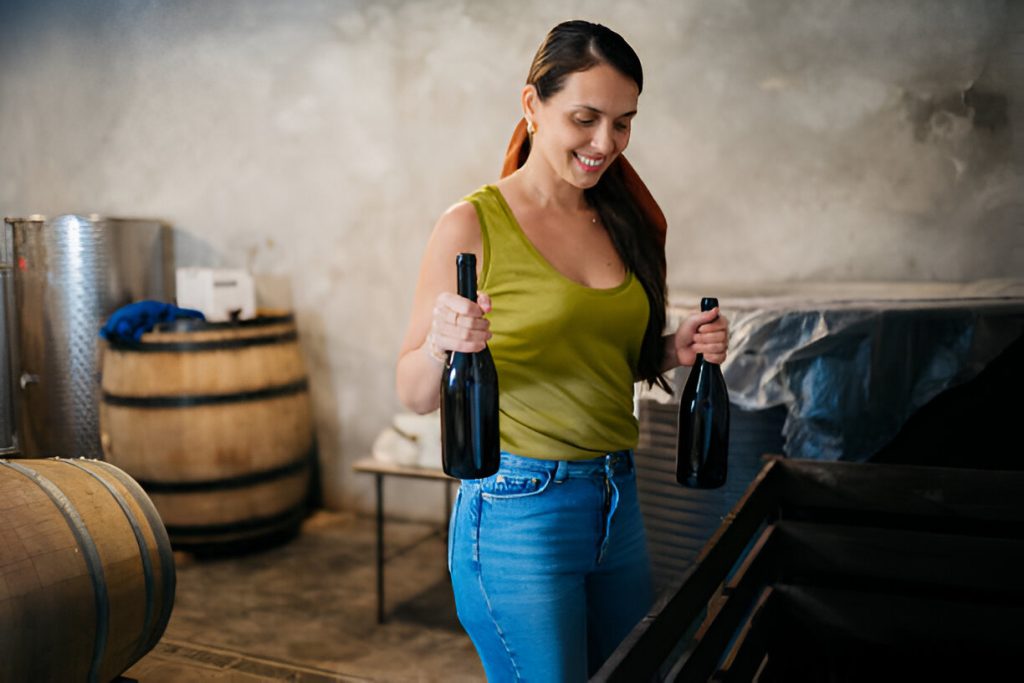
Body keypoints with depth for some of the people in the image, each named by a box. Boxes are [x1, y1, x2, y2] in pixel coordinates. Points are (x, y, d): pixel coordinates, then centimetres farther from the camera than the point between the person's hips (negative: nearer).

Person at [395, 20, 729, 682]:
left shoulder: (621, 220, 6)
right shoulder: (475, 224, -12)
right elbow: (415, 395, -10)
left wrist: (677, 349, 0)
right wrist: (441, 346, -31)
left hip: (617, 500, 7)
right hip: (518, 511, -6)